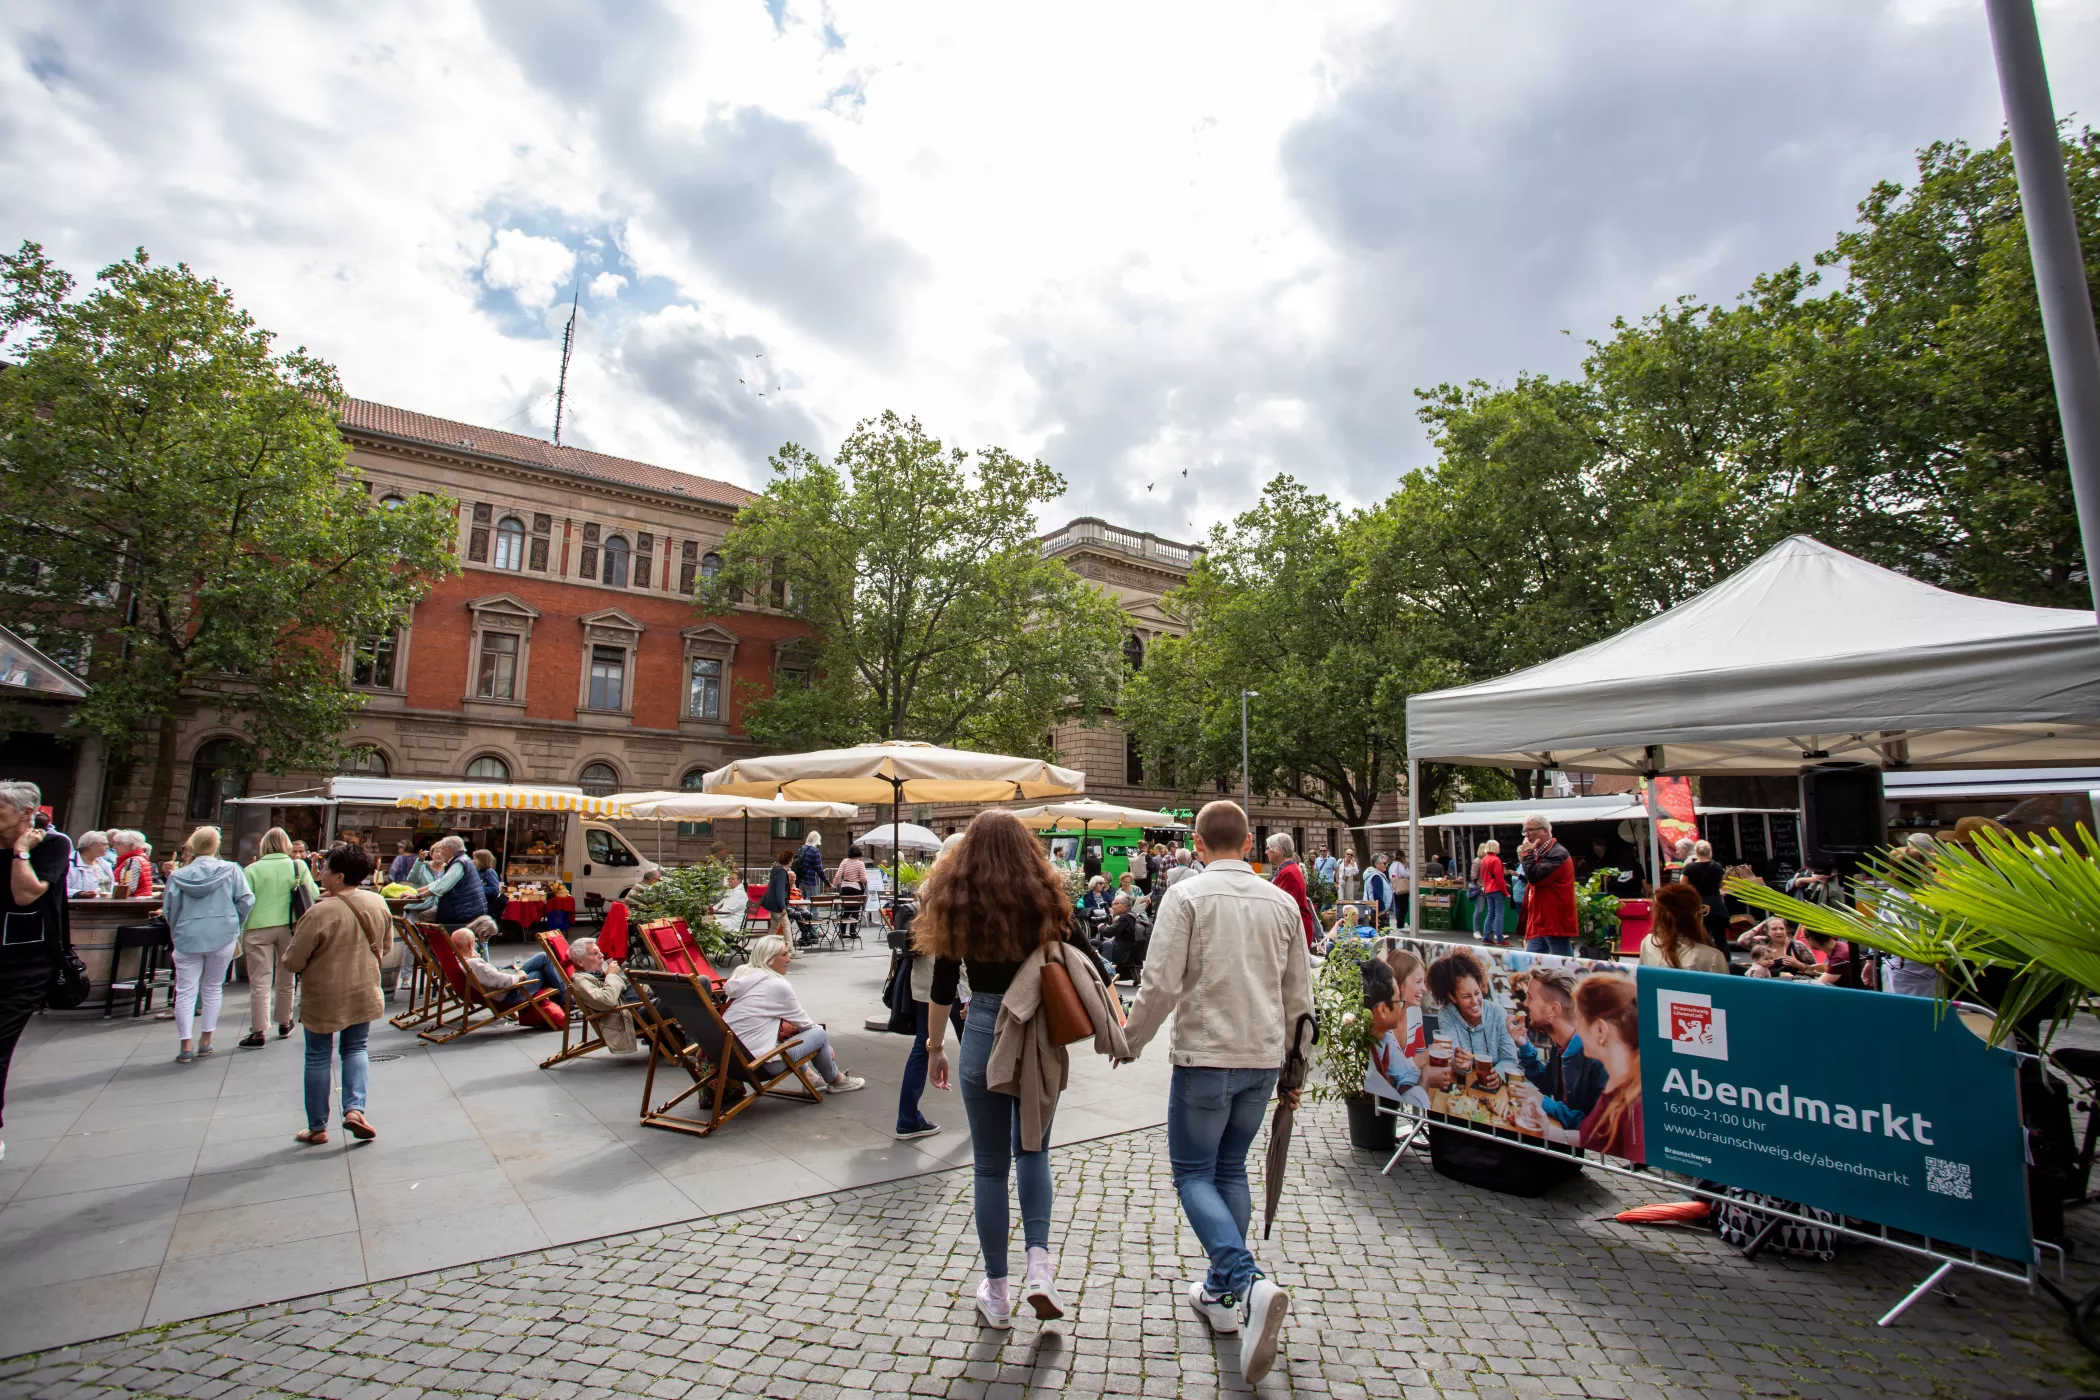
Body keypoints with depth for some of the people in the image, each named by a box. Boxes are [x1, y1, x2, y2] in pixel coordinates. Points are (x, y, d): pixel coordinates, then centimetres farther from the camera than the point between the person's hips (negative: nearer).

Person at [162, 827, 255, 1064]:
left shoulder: (178, 876, -2)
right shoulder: (230, 870, -6)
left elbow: (169, 910, 2)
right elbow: (246, 900, -8)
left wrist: (177, 931, 21)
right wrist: (234, 923, 10)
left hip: (187, 938, 0)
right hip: (223, 937, 0)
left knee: (186, 991, 6)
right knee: (213, 989, 13)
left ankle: (186, 1046, 5)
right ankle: (205, 1041, 19)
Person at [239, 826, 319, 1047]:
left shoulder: (252, 870, -4)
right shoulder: (298, 867, 0)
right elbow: (314, 894, 2)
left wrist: (238, 934, 1)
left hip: (258, 929, -2)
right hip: (288, 928, 2)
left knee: (260, 982, 1)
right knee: (285, 979, 16)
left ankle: (258, 1032, -1)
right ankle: (284, 1023, 28)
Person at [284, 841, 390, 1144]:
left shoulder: (320, 913, -22)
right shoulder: (378, 904, -4)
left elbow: (293, 961, -14)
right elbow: (386, 946, 8)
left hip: (323, 998, -4)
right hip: (364, 994, 4)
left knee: (318, 1058, 12)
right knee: (355, 1049, 19)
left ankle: (317, 1128, 22)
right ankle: (355, 1108, 3)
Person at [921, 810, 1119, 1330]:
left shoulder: (955, 903, -4)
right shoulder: (1047, 900, -4)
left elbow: (942, 986, 1)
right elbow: (1091, 970, -2)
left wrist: (935, 1046, 12)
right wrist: (1115, 1030, 9)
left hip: (983, 1035, 0)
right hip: (1041, 1039, 1)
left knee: (990, 1165, 13)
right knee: (1033, 1150, 21)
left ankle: (996, 1293, 23)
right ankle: (1039, 1265, 7)